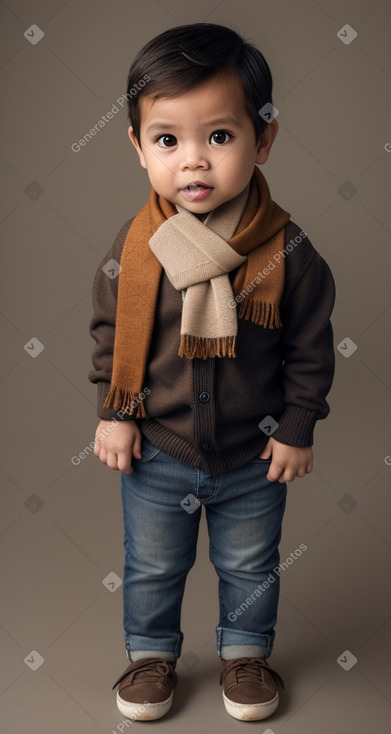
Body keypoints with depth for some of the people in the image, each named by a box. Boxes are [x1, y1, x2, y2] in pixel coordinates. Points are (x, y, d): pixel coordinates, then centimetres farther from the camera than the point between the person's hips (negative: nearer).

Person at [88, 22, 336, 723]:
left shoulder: (288, 252, -18)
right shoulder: (133, 248, -15)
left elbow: (310, 350, -7)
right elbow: (109, 332, -1)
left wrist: (296, 429, -5)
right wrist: (114, 414, -4)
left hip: (253, 458, 0)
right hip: (155, 454, 1)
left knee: (250, 566, 21)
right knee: (151, 567, 20)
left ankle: (245, 650, 46)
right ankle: (152, 652, 45)